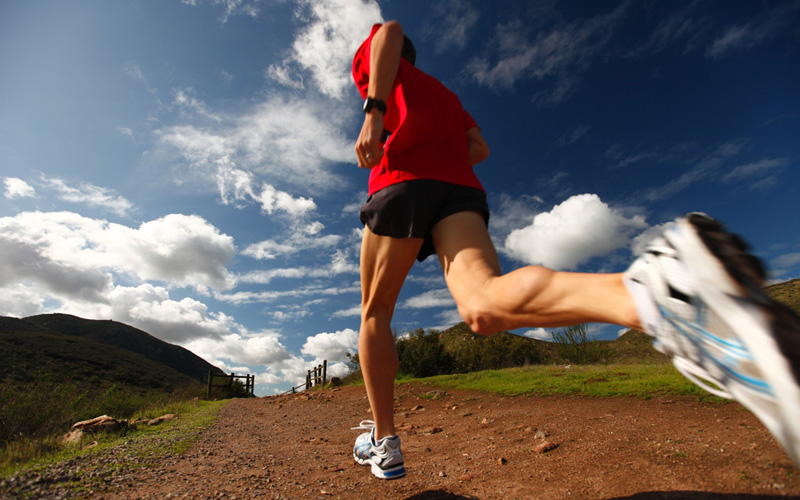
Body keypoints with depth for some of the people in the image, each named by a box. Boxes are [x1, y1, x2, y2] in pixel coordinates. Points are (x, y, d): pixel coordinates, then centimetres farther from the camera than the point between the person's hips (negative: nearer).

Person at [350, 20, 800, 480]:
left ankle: (384, 442, 7)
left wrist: (373, 112, -9)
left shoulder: (374, 60, 30)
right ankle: (653, 293, -52)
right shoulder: (446, 94, 41)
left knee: (375, 314, 7)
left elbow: (389, 31, 4)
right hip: (461, 188, 3)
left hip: (403, 182, -3)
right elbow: (479, 148, 26)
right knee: (483, 305, -23)